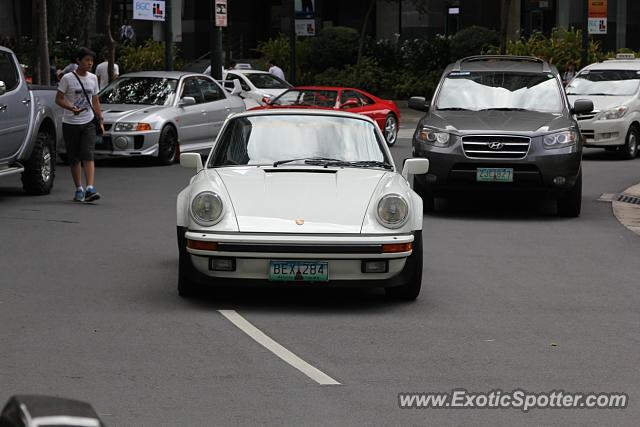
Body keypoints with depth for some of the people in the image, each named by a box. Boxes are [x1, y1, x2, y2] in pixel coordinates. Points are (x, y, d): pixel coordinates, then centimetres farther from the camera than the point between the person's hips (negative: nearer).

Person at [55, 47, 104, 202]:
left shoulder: (93, 78, 10)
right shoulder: (67, 78, -4)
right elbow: (59, 99, -5)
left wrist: (101, 120, 10)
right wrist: (72, 108, -22)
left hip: (88, 123, 2)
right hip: (70, 124, -2)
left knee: (88, 156, -13)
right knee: (74, 158, 4)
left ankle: (90, 189, -22)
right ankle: (79, 189, 14)